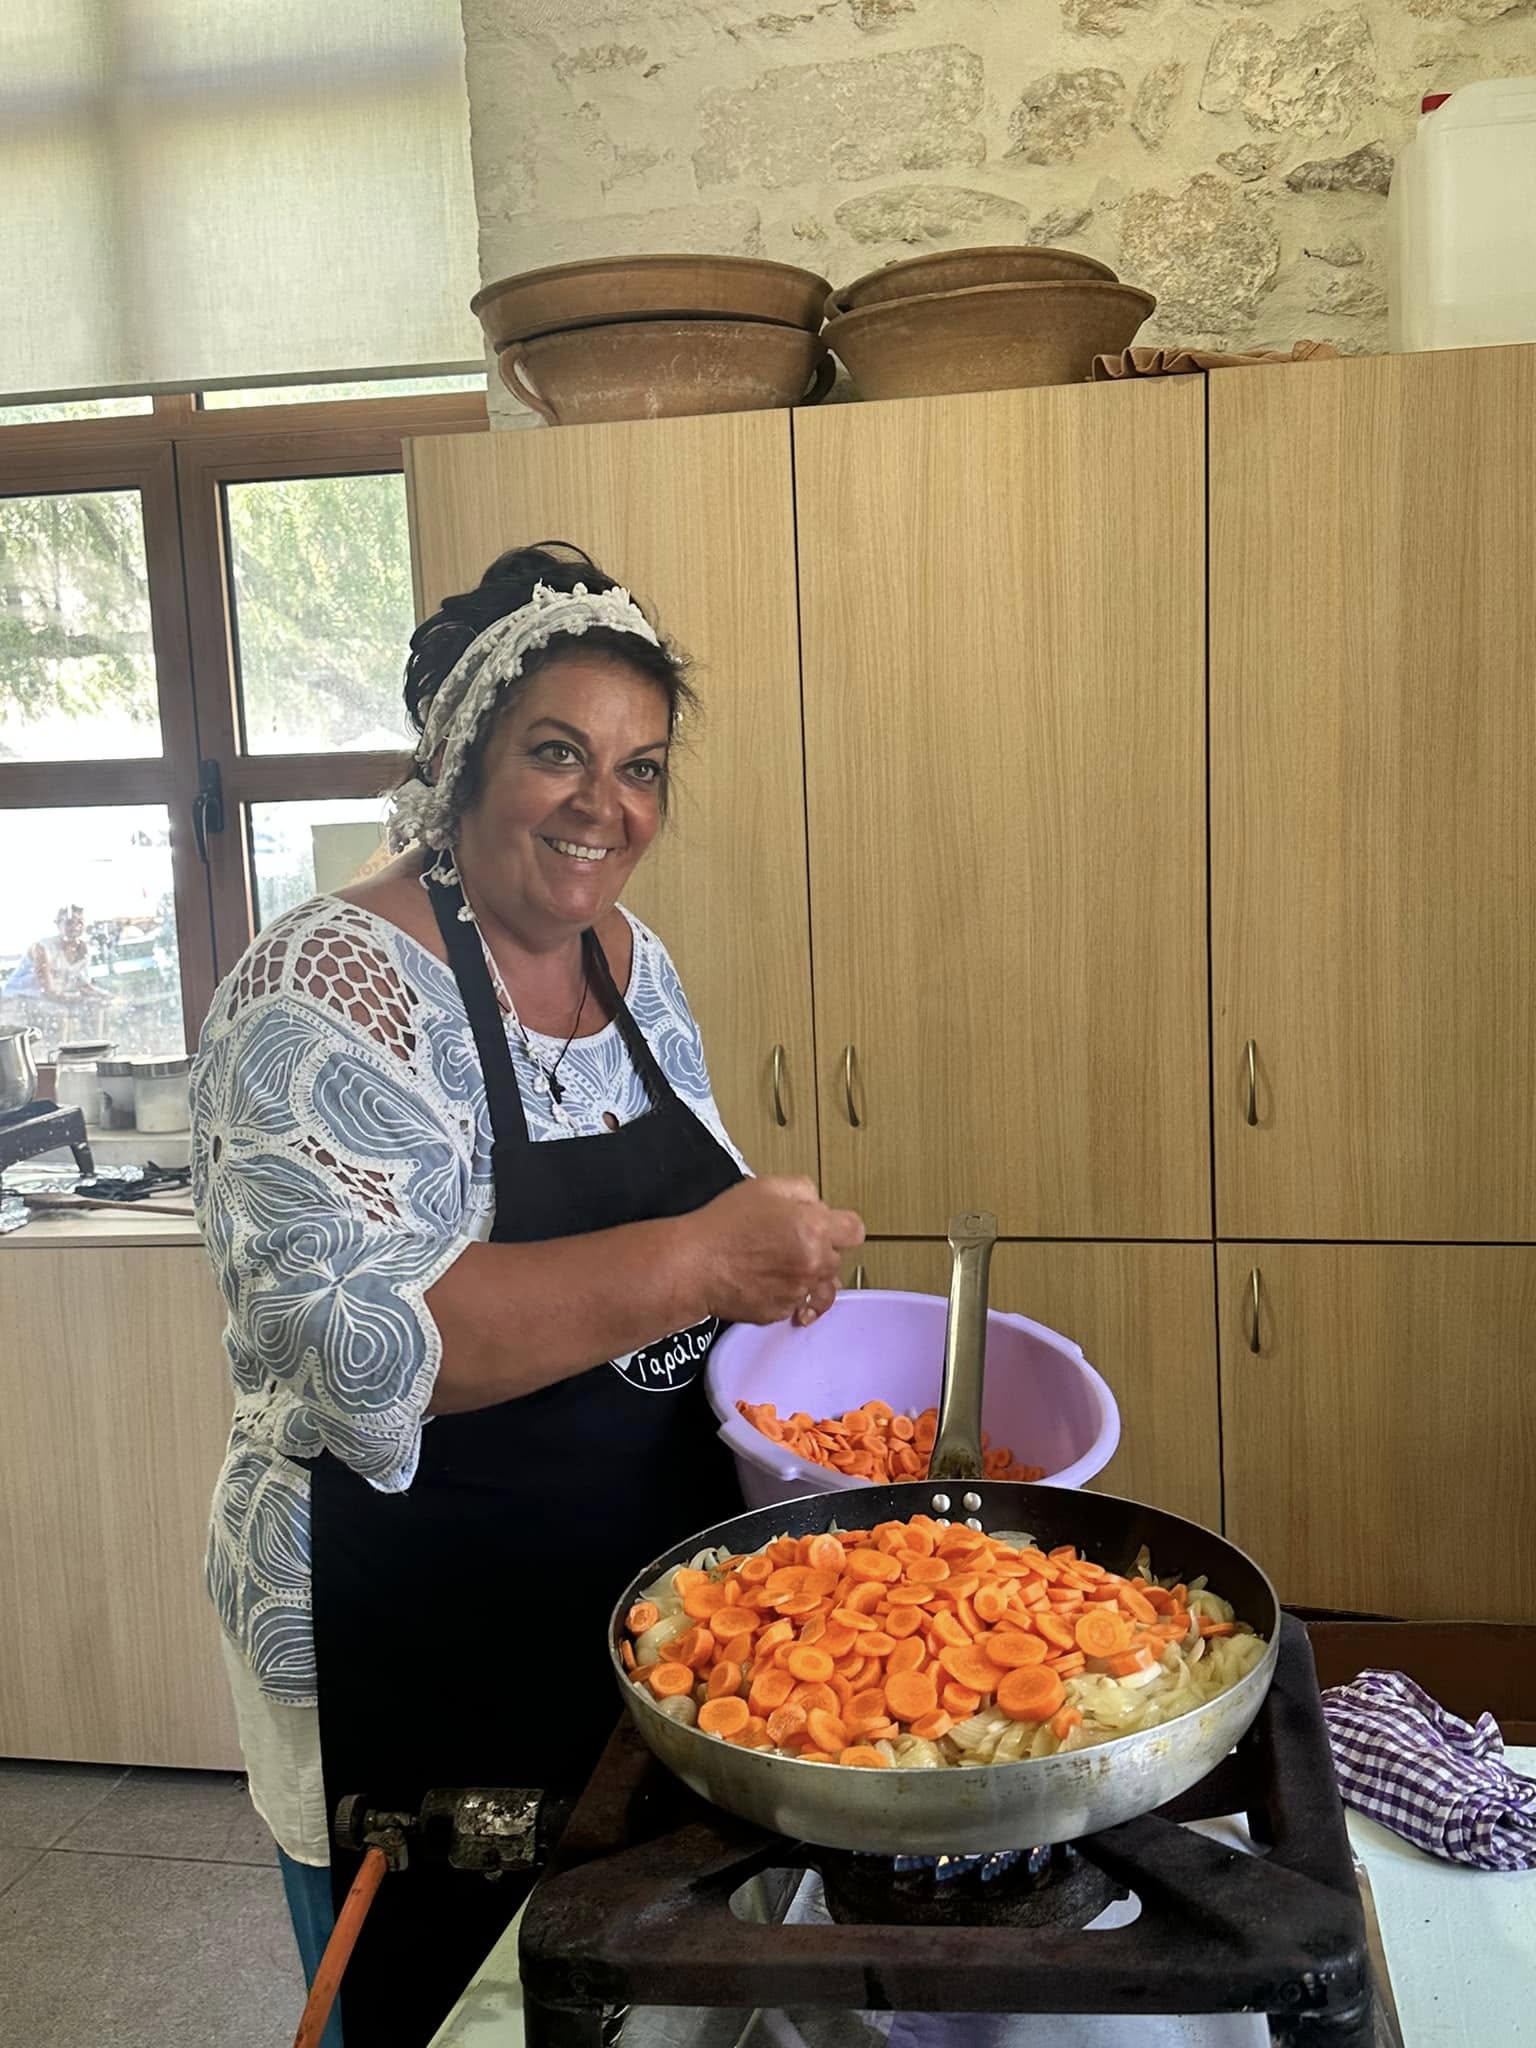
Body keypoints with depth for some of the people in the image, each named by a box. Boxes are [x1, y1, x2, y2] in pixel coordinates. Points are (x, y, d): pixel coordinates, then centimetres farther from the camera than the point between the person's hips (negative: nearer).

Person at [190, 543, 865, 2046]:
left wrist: (771, 1263, -5)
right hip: (420, 1664, -6)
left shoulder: (634, 964, 3)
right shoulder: (331, 993, -20)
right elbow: (362, 1343, -29)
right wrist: (701, 1260, -33)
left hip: (645, 1603, 7)